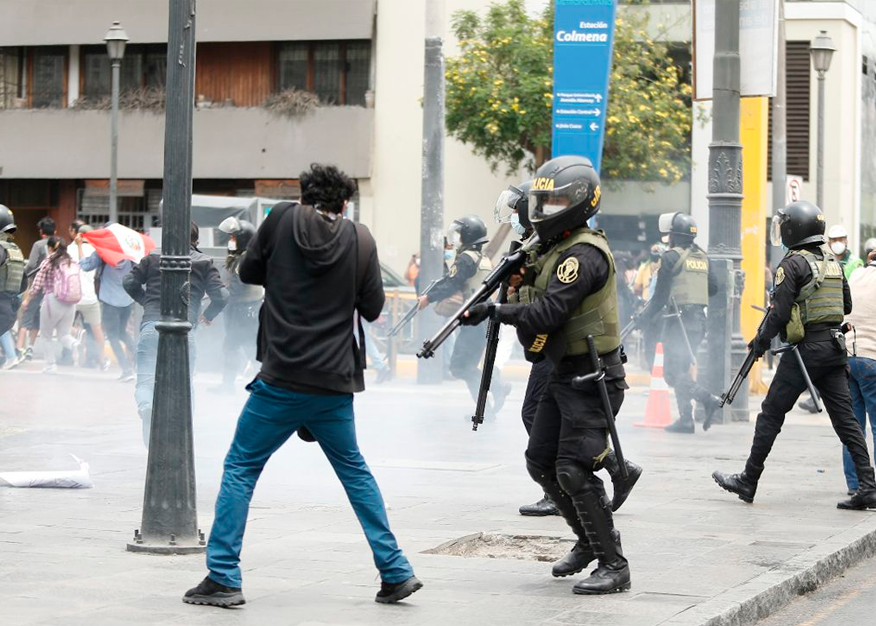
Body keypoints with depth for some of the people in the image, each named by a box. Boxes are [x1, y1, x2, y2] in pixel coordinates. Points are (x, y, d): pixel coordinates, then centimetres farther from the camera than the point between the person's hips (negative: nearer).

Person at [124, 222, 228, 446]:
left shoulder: (154, 256, 15)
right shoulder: (204, 262, 11)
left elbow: (129, 281, 12)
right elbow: (221, 295, 4)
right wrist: (208, 316, 22)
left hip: (151, 325, 0)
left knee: (146, 380, -4)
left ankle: (146, 405, -38)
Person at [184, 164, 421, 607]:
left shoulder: (283, 219, -2)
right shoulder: (360, 240, 1)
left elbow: (248, 272, 9)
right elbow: (372, 308, 6)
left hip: (282, 379, -3)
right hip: (334, 384, 3)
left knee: (240, 468, 7)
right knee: (354, 471, 18)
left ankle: (222, 578, 0)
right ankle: (396, 573, 16)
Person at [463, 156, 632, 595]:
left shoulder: (583, 254, -18)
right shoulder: (555, 249, 14)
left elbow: (548, 312, -27)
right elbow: (535, 304, 18)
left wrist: (496, 310, -24)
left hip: (592, 376, -10)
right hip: (564, 373, 10)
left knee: (574, 470, -14)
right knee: (541, 461, 13)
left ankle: (614, 566, -7)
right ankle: (591, 539, 29)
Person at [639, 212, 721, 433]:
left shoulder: (671, 257, -8)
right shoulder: (702, 257, 13)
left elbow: (661, 292, -10)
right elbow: (713, 287, 15)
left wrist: (648, 315, 2)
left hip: (679, 319, -7)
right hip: (699, 320, 7)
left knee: (674, 372, -7)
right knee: (682, 369, 13)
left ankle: (707, 399, -24)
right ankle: (686, 420, 9)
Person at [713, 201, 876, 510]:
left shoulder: (793, 264, -11)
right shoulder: (833, 262, 13)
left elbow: (779, 312, -15)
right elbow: (846, 305, 21)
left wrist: (760, 340, -2)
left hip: (805, 348, -7)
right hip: (835, 347, 7)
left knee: (771, 413, 3)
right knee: (844, 417, 5)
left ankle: (748, 481, 11)